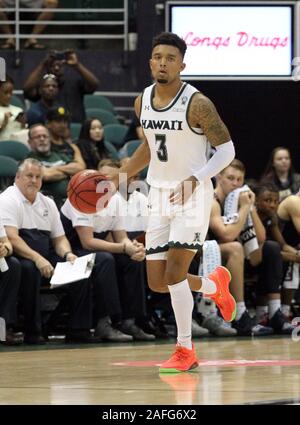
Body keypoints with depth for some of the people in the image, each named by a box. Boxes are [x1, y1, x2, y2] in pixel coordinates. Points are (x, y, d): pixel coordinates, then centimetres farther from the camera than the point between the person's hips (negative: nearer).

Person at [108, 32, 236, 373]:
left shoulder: (196, 104, -17)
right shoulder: (142, 102, 3)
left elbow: (226, 149, -14)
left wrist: (196, 179, -27)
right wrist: (119, 177, 17)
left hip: (193, 195, -6)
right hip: (160, 194, 6)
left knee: (174, 273, -16)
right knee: (157, 282, 5)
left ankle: (185, 351, -3)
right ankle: (215, 285, 35)